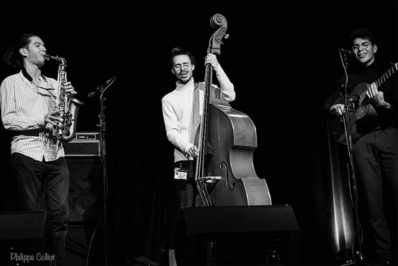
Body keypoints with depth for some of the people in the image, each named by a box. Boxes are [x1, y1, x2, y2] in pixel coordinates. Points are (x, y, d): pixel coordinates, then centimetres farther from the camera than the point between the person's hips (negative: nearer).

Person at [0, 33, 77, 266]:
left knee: (60, 214, -2)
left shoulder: (53, 84, 21)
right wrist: (40, 121, -16)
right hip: (27, 154, -3)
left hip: (56, 154, 4)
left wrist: (70, 97, -1)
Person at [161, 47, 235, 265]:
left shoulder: (206, 89, 15)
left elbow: (229, 96, -4)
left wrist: (217, 67, -8)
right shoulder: (169, 99, 11)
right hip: (185, 162, -1)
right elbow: (172, 132, -1)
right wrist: (187, 147, -20)